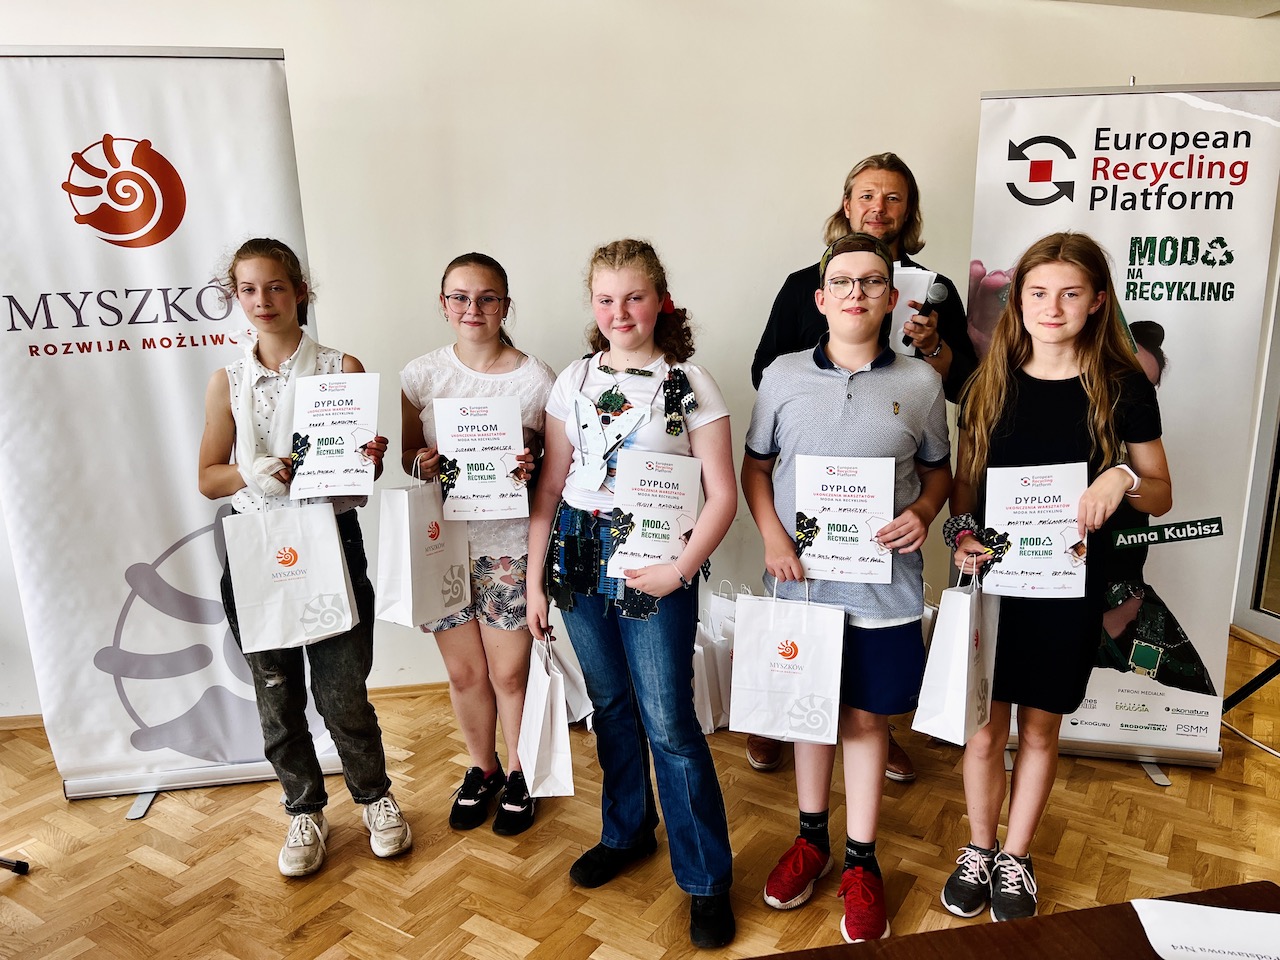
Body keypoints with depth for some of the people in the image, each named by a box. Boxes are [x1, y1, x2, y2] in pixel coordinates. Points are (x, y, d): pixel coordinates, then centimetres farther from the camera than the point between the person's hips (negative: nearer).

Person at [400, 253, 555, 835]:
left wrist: (532, 467, -21)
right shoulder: (421, 375, 1)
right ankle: (481, 768, 39)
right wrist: (422, 462, -13)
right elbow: (408, 453, 9)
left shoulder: (535, 378, -6)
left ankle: (518, 774, 32)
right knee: (464, 672, 13)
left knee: (509, 673, 6)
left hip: (509, 545, -2)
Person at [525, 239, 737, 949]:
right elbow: (551, 485, 7)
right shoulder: (573, 381, 6)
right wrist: (534, 575, 5)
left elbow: (722, 494, -7)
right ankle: (627, 831, 39)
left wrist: (681, 569, -16)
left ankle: (707, 878, 16)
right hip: (579, 556, 4)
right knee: (610, 704, 17)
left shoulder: (689, 383, -5)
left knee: (668, 723, -2)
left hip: (654, 567, -4)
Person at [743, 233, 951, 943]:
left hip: (883, 584, -1)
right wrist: (773, 538, -8)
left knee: (866, 716, 10)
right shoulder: (784, 376, 0)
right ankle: (812, 838, 37)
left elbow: (939, 471, 10)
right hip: (801, 579, 1)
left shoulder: (919, 383, 0)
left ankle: (861, 861, 29)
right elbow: (755, 467, 6)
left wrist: (923, 513, -11)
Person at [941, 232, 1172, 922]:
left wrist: (1123, 478, -19)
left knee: (1039, 727, 12)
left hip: (1068, 585, -1)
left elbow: (1161, 497, 3)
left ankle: (1015, 857, 33)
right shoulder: (992, 382, 1)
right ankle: (977, 850, 30)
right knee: (985, 724, 8)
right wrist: (962, 533, -11)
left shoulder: (1123, 387, -3)